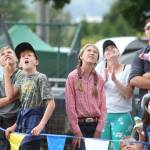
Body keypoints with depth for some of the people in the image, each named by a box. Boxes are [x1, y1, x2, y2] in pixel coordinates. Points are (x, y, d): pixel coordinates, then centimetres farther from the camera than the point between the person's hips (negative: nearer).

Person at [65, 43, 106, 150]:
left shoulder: (99, 79, 9)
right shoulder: (73, 77, -1)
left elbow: (103, 106, 6)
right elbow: (70, 106, -5)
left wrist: (98, 130, -5)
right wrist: (76, 131, -11)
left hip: (95, 125, 3)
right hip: (80, 125, -3)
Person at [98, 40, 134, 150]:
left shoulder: (128, 69, 3)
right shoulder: (101, 71, 11)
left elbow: (128, 94, -5)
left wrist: (115, 80, -17)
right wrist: (104, 81, -10)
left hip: (122, 115, -2)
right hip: (103, 115, 2)